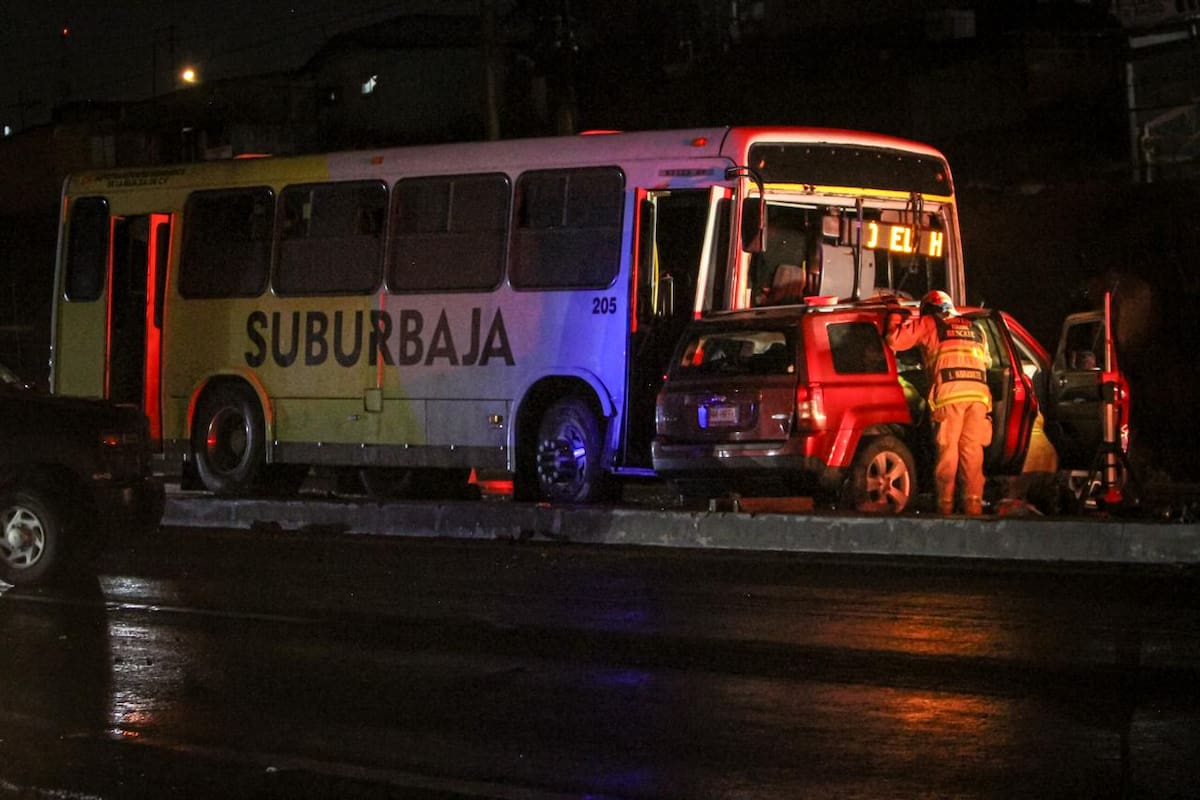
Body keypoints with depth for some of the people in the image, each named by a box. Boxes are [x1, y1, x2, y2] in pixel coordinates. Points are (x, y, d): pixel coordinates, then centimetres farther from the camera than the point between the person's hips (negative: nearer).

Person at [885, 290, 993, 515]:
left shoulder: (929, 324, 14)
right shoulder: (976, 330, 28)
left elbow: (895, 340, 7)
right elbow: (987, 363, 31)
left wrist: (897, 317, 24)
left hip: (949, 393, -3)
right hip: (978, 393, 4)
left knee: (948, 452, 0)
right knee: (972, 451, 4)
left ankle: (946, 506, -1)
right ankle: (973, 505, -1)